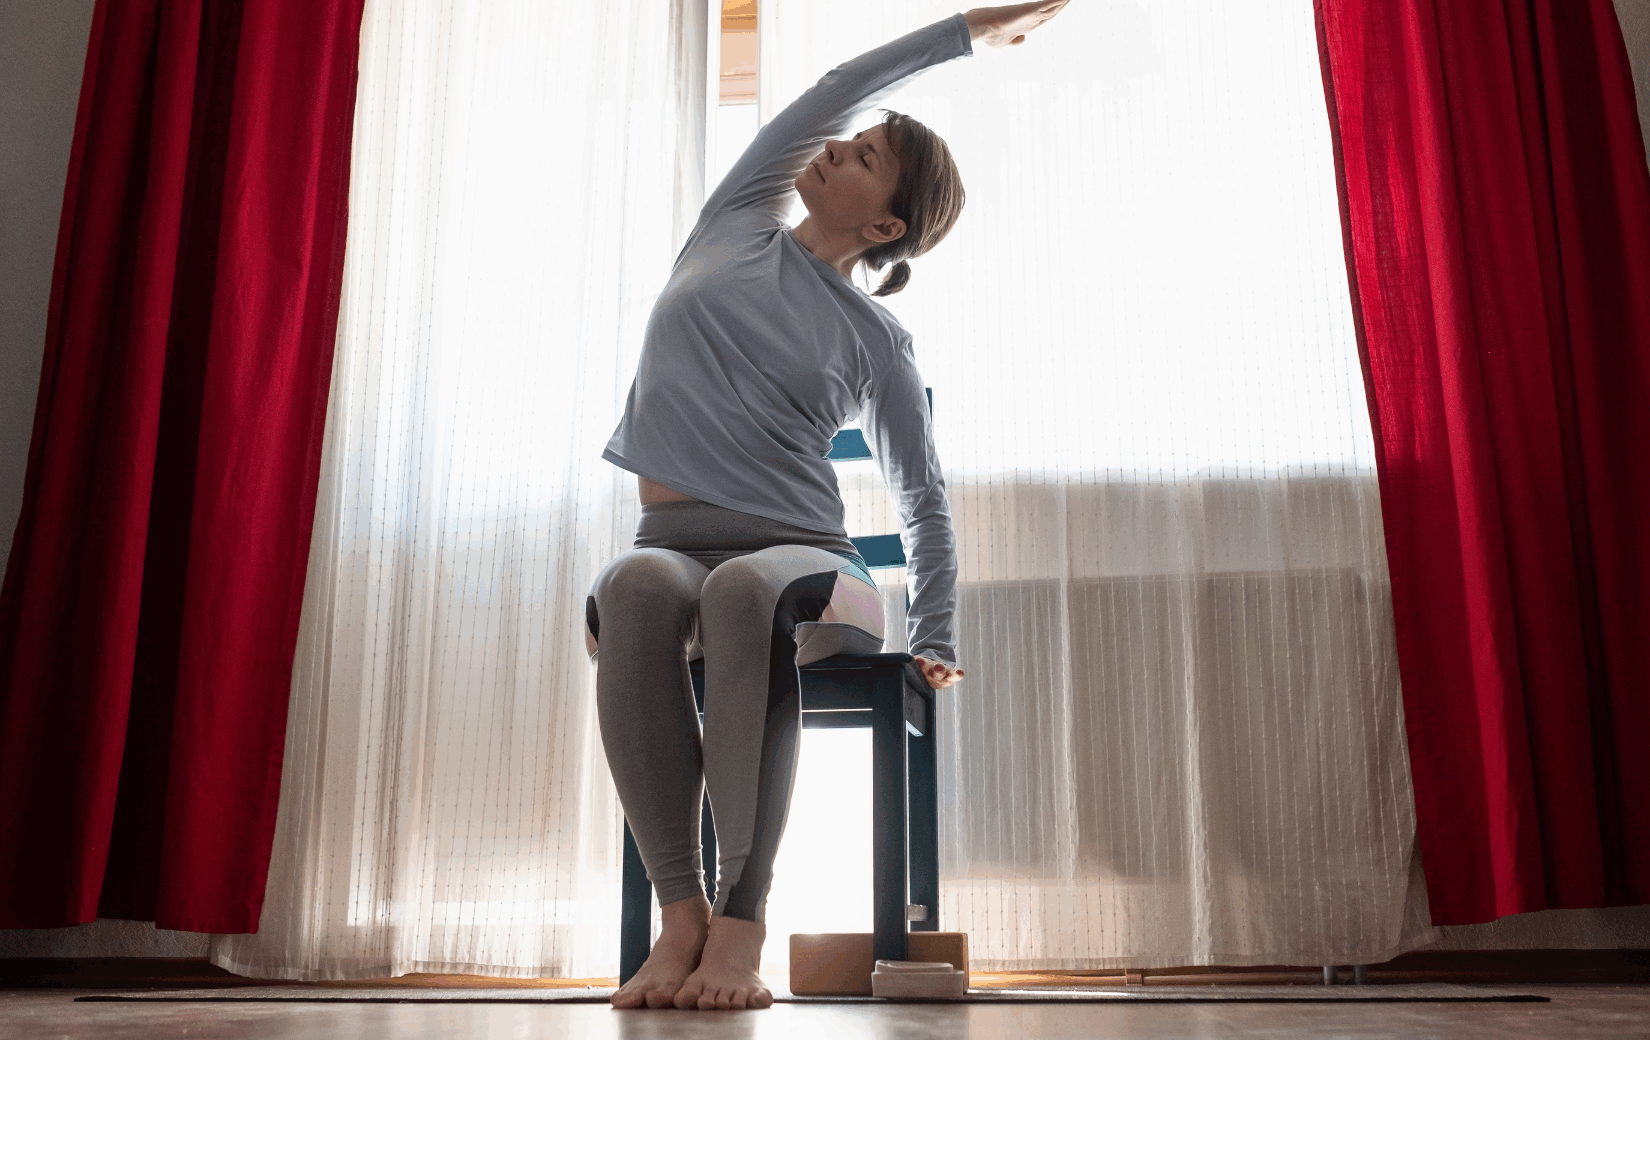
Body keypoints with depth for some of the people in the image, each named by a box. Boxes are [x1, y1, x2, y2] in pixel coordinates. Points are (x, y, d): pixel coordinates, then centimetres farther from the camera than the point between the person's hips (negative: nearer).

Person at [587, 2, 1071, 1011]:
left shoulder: (876, 343, 9)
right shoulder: (738, 226, 18)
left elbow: (925, 500, 15)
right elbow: (836, 93, 21)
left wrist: (937, 640, 6)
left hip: (798, 559, -2)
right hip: (673, 546, 2)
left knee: (744, 591, -39)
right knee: (638, 588, -36)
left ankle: (742, 918, -38)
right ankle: (680, 909, -35)